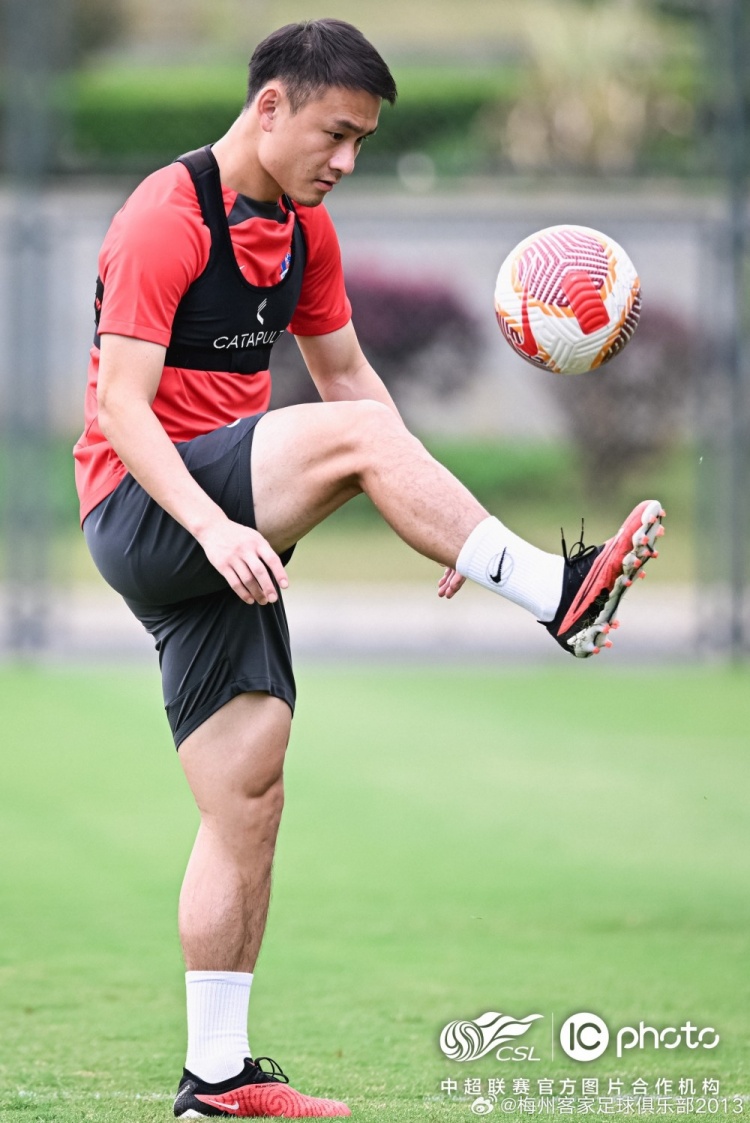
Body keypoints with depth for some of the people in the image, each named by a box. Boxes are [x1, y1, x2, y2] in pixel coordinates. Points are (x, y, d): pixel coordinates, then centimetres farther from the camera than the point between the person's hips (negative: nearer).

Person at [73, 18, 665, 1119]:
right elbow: (124, 405, -20)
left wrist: (441, 518, 10)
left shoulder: (302, 229, 13)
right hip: (141, 518, -8)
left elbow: (346, 372, 21)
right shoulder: (165, 221, -14)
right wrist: (212, 526, -33)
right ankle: (558, 595, -25)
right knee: (355, 435, -28)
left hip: (224, 540, 8)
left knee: (248, 798, 2)